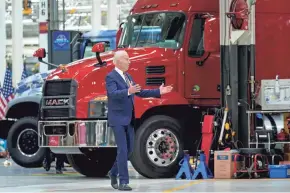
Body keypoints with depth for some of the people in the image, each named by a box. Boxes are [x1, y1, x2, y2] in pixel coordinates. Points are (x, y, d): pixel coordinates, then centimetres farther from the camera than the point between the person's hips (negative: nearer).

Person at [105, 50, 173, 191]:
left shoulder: (128, 77, 16)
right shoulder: (111, 77, -10)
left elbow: (139, 93, 19)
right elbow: (113, 93, -27)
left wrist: (158, 92, 12)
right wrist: (128, 92, -44)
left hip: (129, 120, 8)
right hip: (118, 119, -8)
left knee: (129, 149, 12)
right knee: (122, 150, -10)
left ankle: (113, 172, 29)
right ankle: (123, 182, -8)